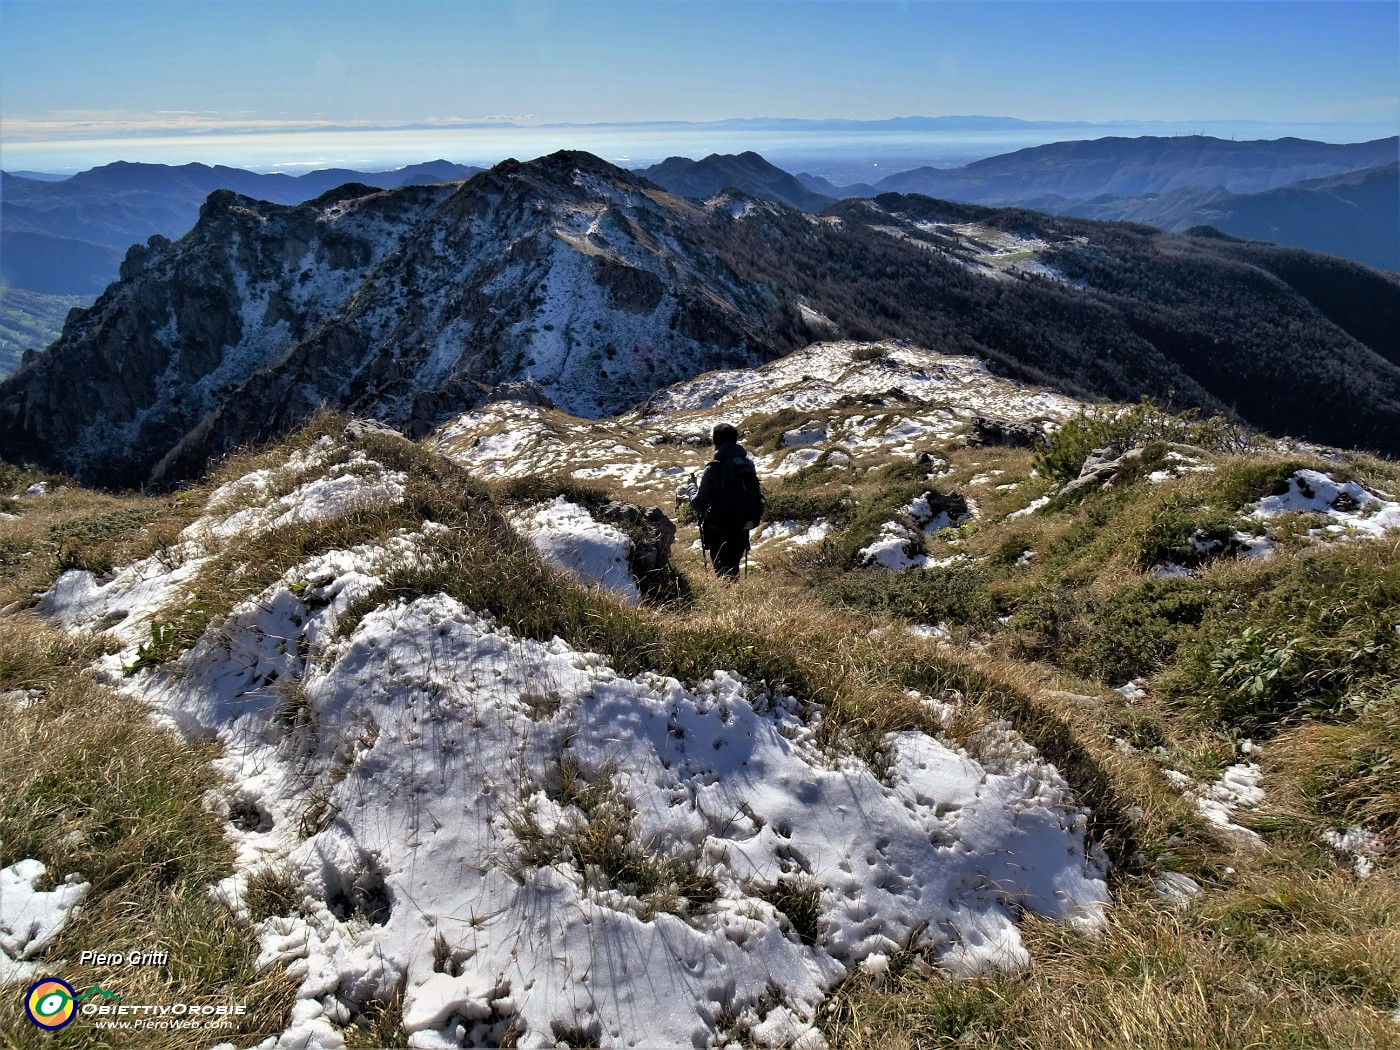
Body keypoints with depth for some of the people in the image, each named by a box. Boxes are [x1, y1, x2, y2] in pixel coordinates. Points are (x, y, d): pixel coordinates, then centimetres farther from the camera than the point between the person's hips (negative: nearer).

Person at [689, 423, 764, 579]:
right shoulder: (748, 464, -3)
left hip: (719, 530, -5)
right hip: (743, 527, 5)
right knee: (733, 565, 22)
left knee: (722, 570, 9)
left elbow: (699, 503, -15)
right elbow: (755, 494, 8)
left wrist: (691, 493, 5)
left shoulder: (714, 469, -19)